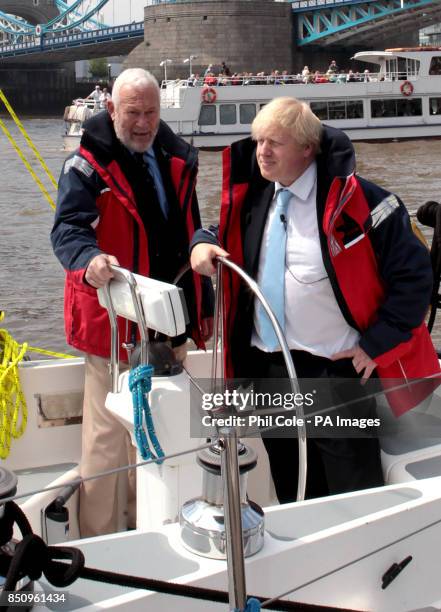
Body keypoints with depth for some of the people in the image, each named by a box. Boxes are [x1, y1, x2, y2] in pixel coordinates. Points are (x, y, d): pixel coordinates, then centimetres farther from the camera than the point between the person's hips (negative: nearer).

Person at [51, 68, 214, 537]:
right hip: (114, 326, -6)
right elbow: (68, 228, -22)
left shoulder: (175, 160, 11)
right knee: (108, 436, -3)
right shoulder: (87, 166, -7)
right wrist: (89, 259, -46)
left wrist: (203, 305, 18)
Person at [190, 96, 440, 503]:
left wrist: (377, 343, -13)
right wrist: (203, 243, -4)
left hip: (338, 370, -5)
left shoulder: (354, 200, -15)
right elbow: (226, 234, 20)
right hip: (267, 370, 6)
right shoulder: (251, 195, 2)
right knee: (292, 495, 22)